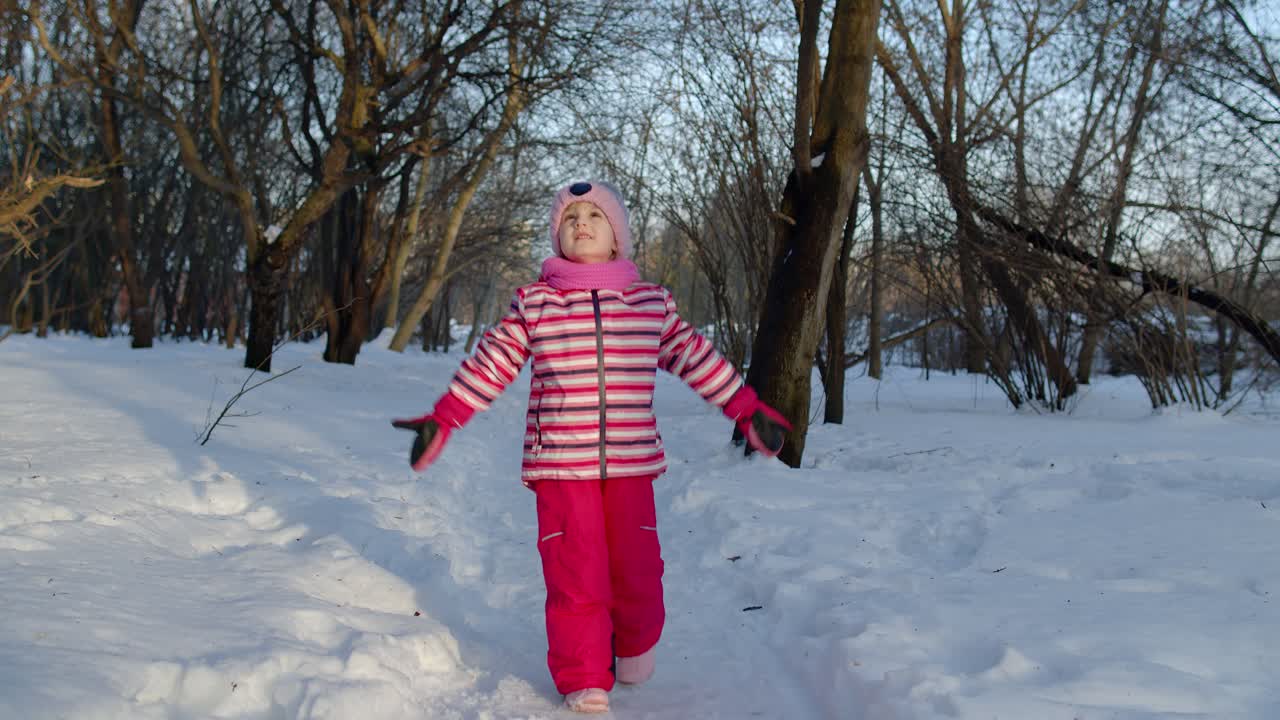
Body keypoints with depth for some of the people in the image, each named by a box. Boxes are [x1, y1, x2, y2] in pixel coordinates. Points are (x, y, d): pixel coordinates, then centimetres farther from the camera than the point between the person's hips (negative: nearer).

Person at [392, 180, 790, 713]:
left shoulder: (652, 303, 7)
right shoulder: (533, 303, 3)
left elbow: (697, 358, 13)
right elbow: (489, 366, 7)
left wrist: (749, 411, 15)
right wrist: (441, 422, 6)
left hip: (631, 466, 2)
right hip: (560, 467, -1)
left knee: (636, 570, 5)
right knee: (575, 575, -2)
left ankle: (635, 650, 35)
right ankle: (583, 681, 13)